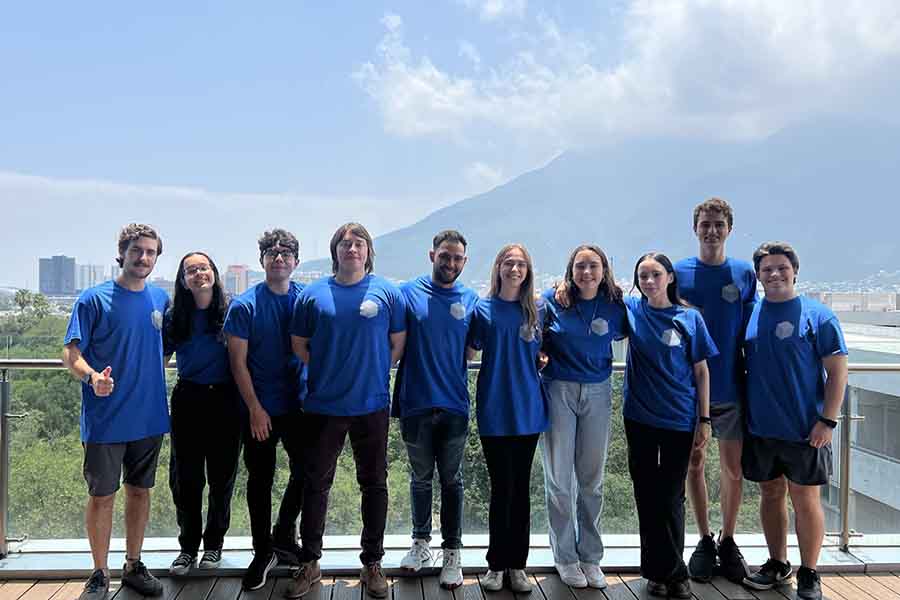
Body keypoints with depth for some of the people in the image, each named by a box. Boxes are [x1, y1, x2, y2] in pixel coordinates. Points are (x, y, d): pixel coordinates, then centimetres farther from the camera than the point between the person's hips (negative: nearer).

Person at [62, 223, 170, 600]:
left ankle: (133, 566, 29)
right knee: (101, 496, 5)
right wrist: (91, 375, -29)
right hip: (105, 420, -4)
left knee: (140, 491, 14)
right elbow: (71, 353, -11)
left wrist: (154, 371, 6)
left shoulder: (160, 299, 6)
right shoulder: (94, 299, -7)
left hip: (149, 416, 4)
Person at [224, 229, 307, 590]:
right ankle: (263, 552, 24)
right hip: (260, 409, -2)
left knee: (305, 473, 9)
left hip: (299, 405, 3)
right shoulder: (244, 305, -7)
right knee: (260, 480, 8)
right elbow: (238, 362, -7)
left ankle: (284, 536, 33)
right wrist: (255, 409, -12)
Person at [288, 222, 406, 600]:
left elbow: (398, 343, 4)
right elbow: (299, 345, 8)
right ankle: (309, 564, 25)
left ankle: (372, 564, 24)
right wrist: (328, 371, 3)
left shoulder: (387, 292, -1)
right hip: (323, 406, 1)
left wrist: (374, 372, 2)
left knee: (374, 484, 9)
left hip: (372, 405, 0)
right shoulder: (313, 294, 1)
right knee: (316, 484, 9)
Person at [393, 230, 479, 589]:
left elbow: (472, 349, 11)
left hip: (454, 405, 1)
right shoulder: (409, 292, -3)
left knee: (451, 480, 10)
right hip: (416, 403, 0)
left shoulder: (470, 300, 2)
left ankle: (452, 553, 21)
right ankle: (421, 543, 32)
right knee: (420, 477, 15)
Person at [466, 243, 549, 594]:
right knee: (502, 487, 3)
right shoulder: (483, 309, 0)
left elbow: (540, 355, 15)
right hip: (494, 410, -2)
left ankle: (517, 565, 20)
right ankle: (496, 564, 17)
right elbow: (468, 353, 2)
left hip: (528, 409, 2)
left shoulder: (536, 311, 6)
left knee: (521, 487, 9)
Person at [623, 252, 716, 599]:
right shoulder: (631, 309, 2)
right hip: (639, 417, 1)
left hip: (679, 419, -1)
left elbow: (701, 371, 1)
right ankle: (659, 572, 22)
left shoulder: (689, 318, -1)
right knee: (647, 496, 8)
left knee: (671, 498, 4)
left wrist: (704, 420, -2)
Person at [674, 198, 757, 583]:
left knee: (733, 469, 8)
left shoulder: (745, 274, 2)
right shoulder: (678, 272, -1)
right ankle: (705, 540, 26)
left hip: (731, 388, 1)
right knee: (694, 465, 9)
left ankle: (728, 541, 27)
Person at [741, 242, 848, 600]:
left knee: (805, 499, 5)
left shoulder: (818, 316, -6)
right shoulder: (749, 316, 5)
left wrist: (827, 421, -13)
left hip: (805, 431, -4)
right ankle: (777, 564, 30)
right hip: (759, 427, 4)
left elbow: (837, 372, -7)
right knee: (771, 494, 14)